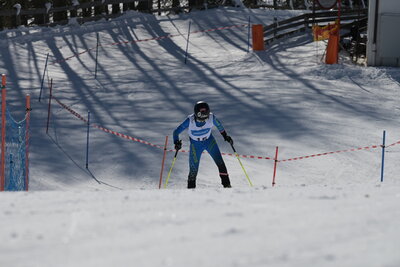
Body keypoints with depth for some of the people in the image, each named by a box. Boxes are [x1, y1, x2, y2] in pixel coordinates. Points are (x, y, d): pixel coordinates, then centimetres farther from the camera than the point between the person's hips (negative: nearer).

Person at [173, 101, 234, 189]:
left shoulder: (211, 117, -23)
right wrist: (177, 143, -37)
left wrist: (225, 136, 9)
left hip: (209, 141, 1)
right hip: (195, 144, -1)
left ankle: (226, 184, -6)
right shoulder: (190, 120, -29)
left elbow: (218, 125, 1)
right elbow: (176, 131, -21)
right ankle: (191, 187, 17)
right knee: (193, 169, -4)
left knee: (220, 162, -15)